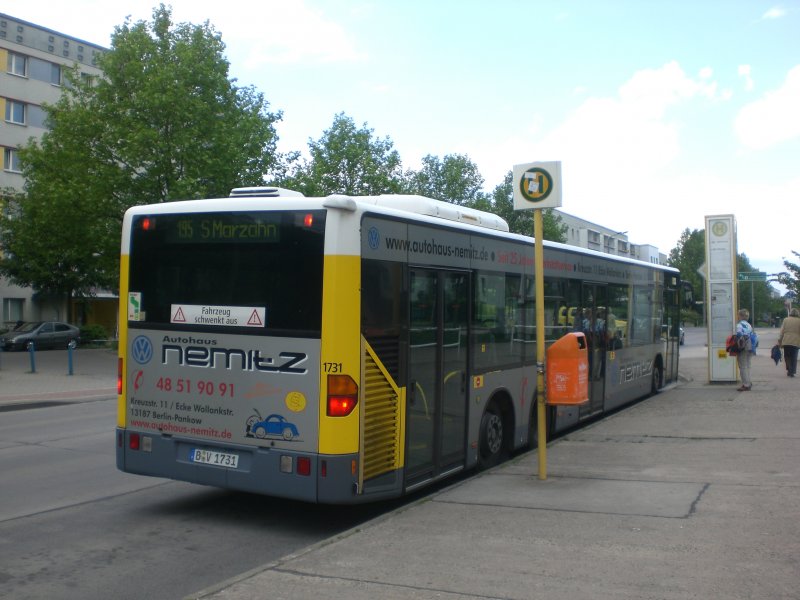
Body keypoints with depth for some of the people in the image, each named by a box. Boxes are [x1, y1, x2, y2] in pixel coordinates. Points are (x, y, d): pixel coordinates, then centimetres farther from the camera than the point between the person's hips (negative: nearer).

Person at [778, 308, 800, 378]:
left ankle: (788, 370, 7)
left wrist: (779, 340, 5)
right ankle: (791, 372, 0)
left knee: (787, 356, 13)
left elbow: (782, 331, 2)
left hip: (786, 341, 1)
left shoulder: (786, 320, 4)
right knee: (793, 357, 4)